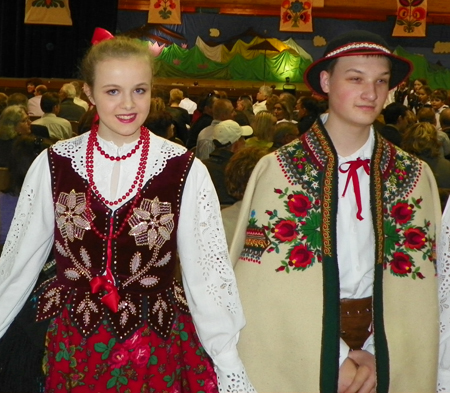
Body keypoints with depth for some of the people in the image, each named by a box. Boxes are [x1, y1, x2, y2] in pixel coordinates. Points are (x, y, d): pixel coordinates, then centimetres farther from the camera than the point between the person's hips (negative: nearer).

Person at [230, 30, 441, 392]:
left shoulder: (415, 177, 1)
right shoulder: (277, 170, -10)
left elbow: (417, 288, 0)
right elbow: (263, 284, -12)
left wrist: (377, 353, -9)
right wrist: (334, 358, -13)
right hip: (294, 360, -2)